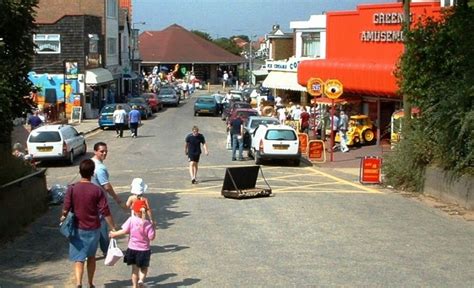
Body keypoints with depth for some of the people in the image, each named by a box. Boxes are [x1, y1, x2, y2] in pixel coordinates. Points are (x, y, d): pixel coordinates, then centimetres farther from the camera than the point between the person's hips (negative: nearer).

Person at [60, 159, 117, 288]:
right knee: (91, 256, 19)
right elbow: (105, 212, -11)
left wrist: (63, 218, 14)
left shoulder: (72, 189, -10)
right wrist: (113, 228, -4)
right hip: (93, 229, 1)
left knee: (78, 258, 1)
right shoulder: (97, 190, -10)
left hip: (77, 229, -1)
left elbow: (65, 209, -8)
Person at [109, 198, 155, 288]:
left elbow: (124, 231, -14)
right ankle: (141, 280, -9)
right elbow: (151, 237, -12)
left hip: (133, 248, 1)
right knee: (144, 267, 16)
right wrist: (152, 228, 2)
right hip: (144, 249, -1)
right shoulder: (148, 223, -12)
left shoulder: (131, 220, -11)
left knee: (135, 268, 16)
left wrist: (114, 234, 0)